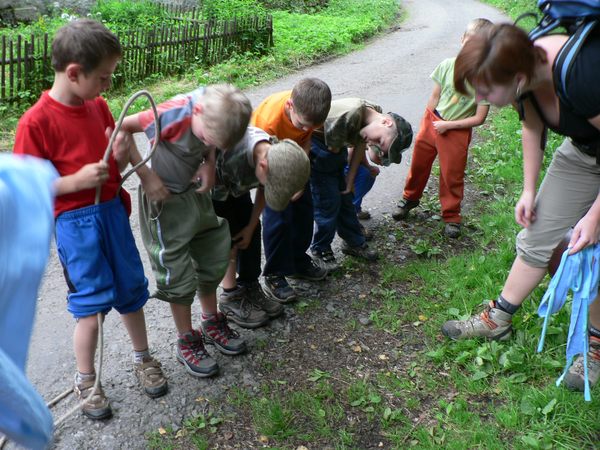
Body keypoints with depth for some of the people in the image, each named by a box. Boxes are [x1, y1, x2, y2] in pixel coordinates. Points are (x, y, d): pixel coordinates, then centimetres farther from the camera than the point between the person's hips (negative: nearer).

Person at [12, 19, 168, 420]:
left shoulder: (99, 107, 2)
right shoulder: (36, 122, -17)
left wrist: (122, 156, -11)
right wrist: (77, 181, -24)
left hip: (113, 211, 6)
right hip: (76, 222, -5)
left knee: (131, 289, 15)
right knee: (90, 303, 2)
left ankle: (143, 358, 38)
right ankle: (85, 381, 26)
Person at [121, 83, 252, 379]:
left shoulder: (216, 106, -15)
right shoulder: (174, 115, -32)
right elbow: (122, 127, -22)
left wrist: (209, 163, -16)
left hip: (196, 191, 6)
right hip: (165, 199, -6)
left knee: (213, 259, 16)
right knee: (178, 274, 3)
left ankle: (211, 323, 39)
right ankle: (186, 343, 23)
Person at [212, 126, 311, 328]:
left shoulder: (277, 156, -23)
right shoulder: (230, 151, -44)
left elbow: (262, 192, -4)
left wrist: (250, 227, -2)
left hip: (234, 186, 6)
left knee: (252, 228, 2)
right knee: (227, 234, -13)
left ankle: (249, 287, 15)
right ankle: (230, 297, 0)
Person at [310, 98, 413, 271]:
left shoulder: (374, 112, -9)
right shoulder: (350, 114, -36)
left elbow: (359, 147, 3)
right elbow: (332, 148, -24)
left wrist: (349, 180, 6)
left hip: (334, 149, 8)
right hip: (315, 147, -8)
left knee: (344, 197, 15)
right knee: (329, 202, -4)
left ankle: (354, 243, 31)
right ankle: (321, 250, 13)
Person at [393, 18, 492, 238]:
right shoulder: (448, 65, -9)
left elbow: (479, 118, -14)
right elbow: (434, 97, 0)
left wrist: (447, 125, -16)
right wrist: (427, 124, 0)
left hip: (456, 131, -3)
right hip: (432, 123, 3)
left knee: (452, 176, 6)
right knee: (419, 163, 17)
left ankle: (451, 217, 25)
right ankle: (410, 198, 41)